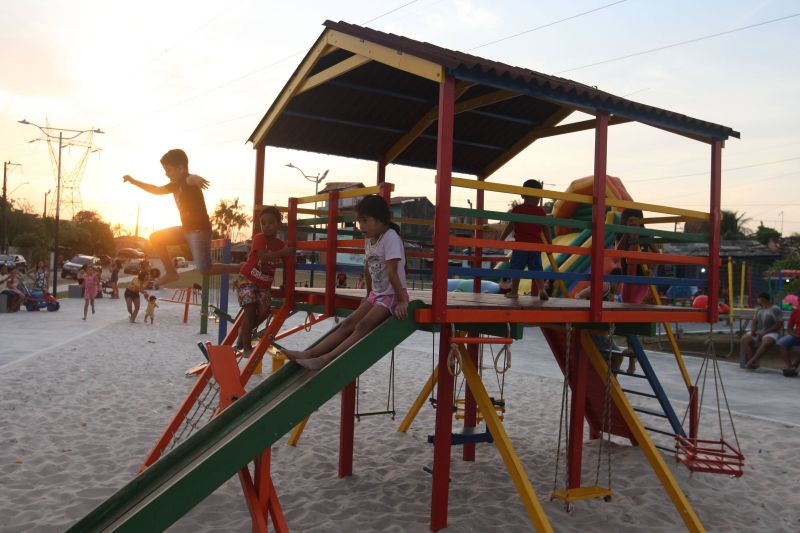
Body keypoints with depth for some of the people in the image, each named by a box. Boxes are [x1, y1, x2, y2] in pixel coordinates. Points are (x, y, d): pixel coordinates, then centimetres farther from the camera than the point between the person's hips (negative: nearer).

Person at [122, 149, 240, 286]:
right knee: (156, 238, 11)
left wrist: (194, 178, -68)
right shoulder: (177, 184, 12)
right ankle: (171, 272, 13)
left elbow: (191, 179, -43)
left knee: (205, 270, -13)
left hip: (200, 229, -9)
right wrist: (133, 181, 26)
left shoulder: (189, 181, -16)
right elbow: (157, 190, 27)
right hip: (187, 229, 9)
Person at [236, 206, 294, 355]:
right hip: (247, 280, -5)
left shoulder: (281, 244, 0)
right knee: (250, 311, -11)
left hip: (264, 284, 5)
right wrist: (283, 252, -40)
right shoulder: (259, 238, -15)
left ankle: (244, 330, 24)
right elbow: (263, 256, -33)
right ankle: (246, 348, -3)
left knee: (264, 312, -5)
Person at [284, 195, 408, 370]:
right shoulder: (369, 238, 9)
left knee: (362, 326, -21)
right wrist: (369, 295, 22)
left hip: (393, 295, -8)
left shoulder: (390, 238, -19)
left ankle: (326, 359, -31)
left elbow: (391, 272, -23)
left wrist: (402, 301, -25)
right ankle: (309, 353, -14)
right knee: (348, 323, -5)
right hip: (377, 295, 8)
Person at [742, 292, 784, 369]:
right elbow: (754, 322, 17)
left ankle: (751, 361, -41)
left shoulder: (775, 309, -4)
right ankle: (754, 363, -29)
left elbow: (779, 324, -11)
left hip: (770, 333, -6)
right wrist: (753, 330, -6)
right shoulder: (758, 309, 17)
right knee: (744, 338, -22)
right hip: (758, 332, 6)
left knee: (766, 342, -40)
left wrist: (765, 332, -17)